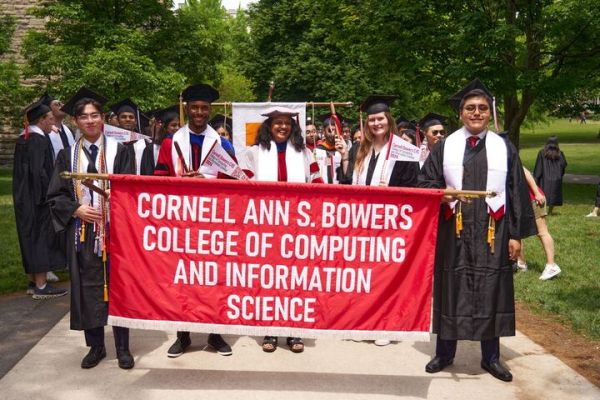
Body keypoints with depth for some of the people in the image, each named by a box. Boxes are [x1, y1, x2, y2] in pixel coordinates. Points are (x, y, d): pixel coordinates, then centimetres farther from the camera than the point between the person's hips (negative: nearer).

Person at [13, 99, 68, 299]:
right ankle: (41, 286, 0)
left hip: (23, 198, 9)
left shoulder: (23, 139, 12)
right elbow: (39, 171, -23)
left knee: (30, 237, 14)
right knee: (41, 237, -4)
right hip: (37, 198, -9)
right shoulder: (39, 140, -17)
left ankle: (33, 281, 22)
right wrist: (48, 196, -16)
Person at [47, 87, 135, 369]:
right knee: (87, 287, 6)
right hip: (82, 231, 2)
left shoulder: (118, 151, 3)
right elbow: (55, 197, 6)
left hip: (114, 228, -2)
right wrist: (77, 210, -11)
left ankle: (122, 348, 14)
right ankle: (96, 346, 21)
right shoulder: (68, 155, 7)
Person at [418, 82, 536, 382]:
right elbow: (425, 184, 4)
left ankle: (491, 357, 22)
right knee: (451, 289, 6)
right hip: (454, 233, 0)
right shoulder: (445, 147, 4)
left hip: (492, 233, 1)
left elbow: (517, 193, 5)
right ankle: (445, 353, 21)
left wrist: (516, 235, 0)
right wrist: (441, 194, -18)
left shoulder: (504, 148, 6)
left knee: (491, 293, 7)